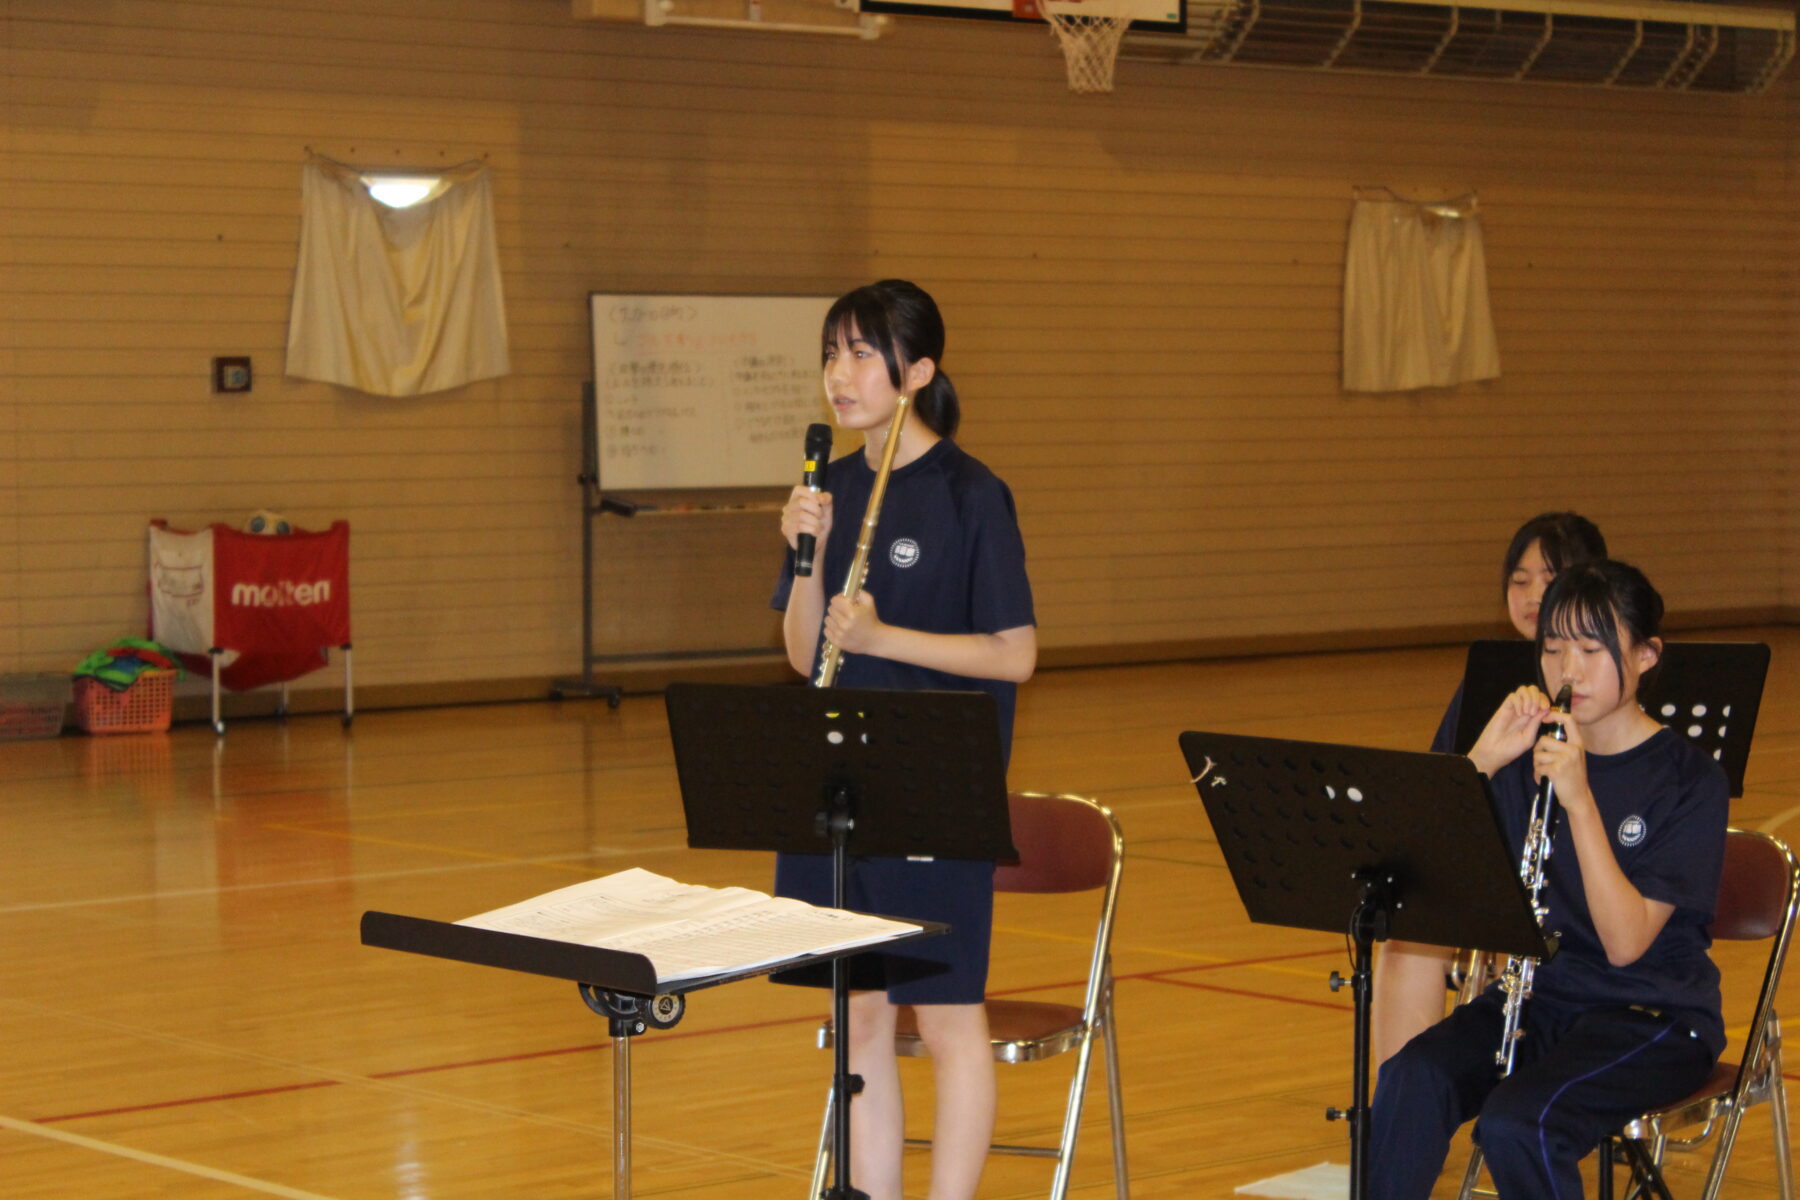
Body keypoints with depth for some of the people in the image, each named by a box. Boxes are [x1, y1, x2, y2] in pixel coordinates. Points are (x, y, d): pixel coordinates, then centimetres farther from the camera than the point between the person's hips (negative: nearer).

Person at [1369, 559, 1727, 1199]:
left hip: (1654, 1015, -4)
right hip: (1540, 995, 4)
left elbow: (1625, 942, -18)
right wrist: (1483, 757, -14)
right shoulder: (1529, 754, 6)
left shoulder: (1690, 780, -7)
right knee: (1411, 1082, -27)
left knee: (1516, 1122, -32)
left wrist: (1578, 797, -25)